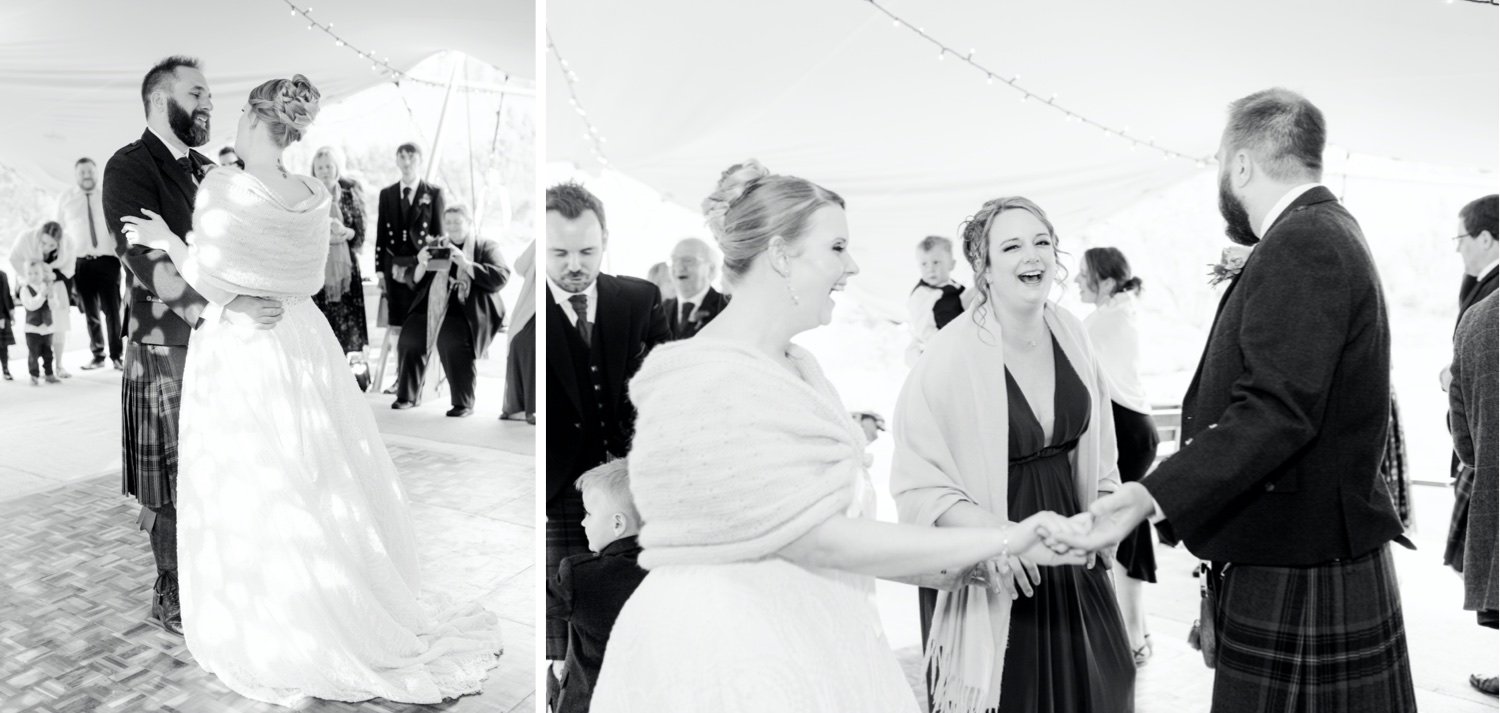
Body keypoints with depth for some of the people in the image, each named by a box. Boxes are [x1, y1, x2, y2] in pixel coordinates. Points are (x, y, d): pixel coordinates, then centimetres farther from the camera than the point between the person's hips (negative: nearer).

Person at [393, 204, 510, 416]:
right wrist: (421, 265, -2)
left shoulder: (486, 247, 9)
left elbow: (501, 277, -8)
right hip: (434, 305, 5)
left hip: (468, 310, -5)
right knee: (410, 335, -21)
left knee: (452, 341, -32)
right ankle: (408, 395, -4)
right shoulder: (437, 247, 23)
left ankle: (463, 403, -20)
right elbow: (416, 283, 20)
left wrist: (466, 264, -16)